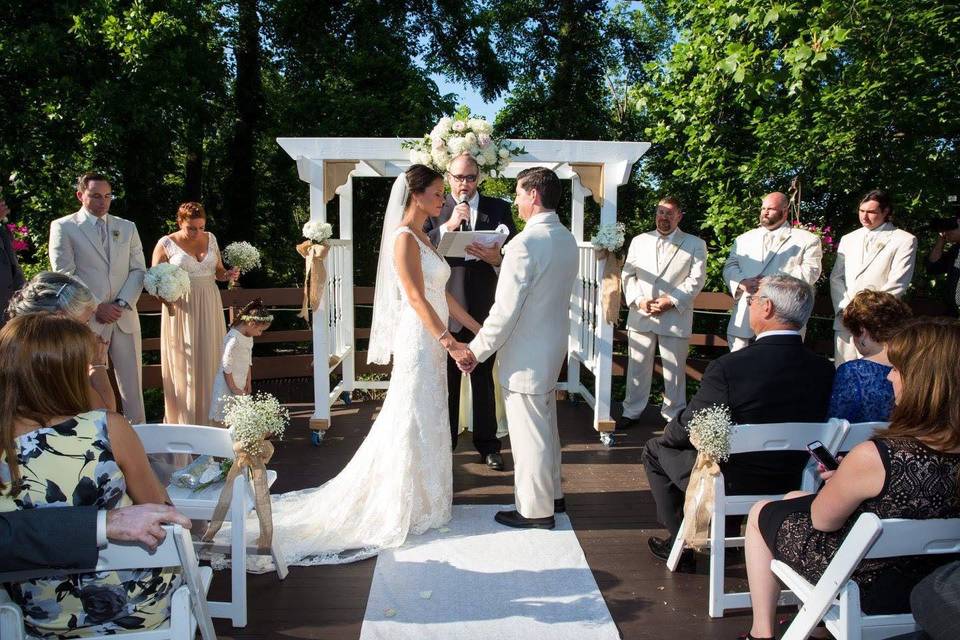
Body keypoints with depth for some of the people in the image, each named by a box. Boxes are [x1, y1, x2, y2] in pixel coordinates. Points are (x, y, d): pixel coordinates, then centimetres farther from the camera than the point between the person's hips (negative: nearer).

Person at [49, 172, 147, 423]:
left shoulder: (127, 228, 14)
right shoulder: (63, 227, 2)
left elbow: (138, 270, 8)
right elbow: (65, 275, -5)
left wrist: (122, 303, -7)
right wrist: (96, 306, -12)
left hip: (125, 317, 3)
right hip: (87, 319, -3)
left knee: (132, 384, 6)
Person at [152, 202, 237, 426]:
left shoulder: (210, 239, 8)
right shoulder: (166, 244, -4)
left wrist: (228, 275, -4)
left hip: (209, 308, 4)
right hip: (181, 309, -3)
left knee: (211, 362, 5)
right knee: (183, 366, 0)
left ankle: (211, 419, 15)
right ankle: (184, 421, 10)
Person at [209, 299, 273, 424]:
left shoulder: (249, 336, 4)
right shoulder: (233, 339, -23)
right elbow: (226, 367, -20)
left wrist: (249, 382, 11)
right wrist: (233, 389, -14)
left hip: (240, 385, 8)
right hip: (228, 387, -8)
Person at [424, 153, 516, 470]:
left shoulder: (498, 209, 2)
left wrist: (497, 259, -22)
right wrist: (448, 225, -21)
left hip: (484, 310, 0)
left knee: (484, 380, 12)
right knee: (446, 381, 12)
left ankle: (487, 445, 26)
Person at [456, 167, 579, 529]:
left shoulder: (525, 243, -23)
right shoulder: (567, 239, 5)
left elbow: (505, 311, -23)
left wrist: (476, 351, -12)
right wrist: (498, 262, 13)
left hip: (526, 356, -9)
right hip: (553, 349, 9)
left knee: (528, 434, 5)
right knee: (546, 427, 22)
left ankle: (536, 510, 20)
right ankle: (551, 495, 38)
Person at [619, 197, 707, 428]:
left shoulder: (695, 244, 5)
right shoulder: (639, 241, 13)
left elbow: (696, 279, -3)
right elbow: (628, 274, 9)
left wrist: (671, 301, -14)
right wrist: (638, 300, -7)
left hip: (675, 317, -2)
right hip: (640, 315, 2)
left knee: (675, 369, 5)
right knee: (638, 366, 8)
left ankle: (674, 414, 18)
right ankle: (632, 411, 19)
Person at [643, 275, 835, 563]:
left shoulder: (727, 368, -28)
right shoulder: (824, 370, -11)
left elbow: (687, 430, -16)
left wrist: (668, 435, 8)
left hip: (728, 486, -6)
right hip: (790, 485, 6)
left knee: (656, 449, 18)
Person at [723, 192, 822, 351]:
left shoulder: (806, 240, 8)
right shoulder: (744, 239, 21)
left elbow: (810, 271, -4)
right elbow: (730, 266, 12)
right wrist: (742, 282, -11)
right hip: (744, 318, 3)